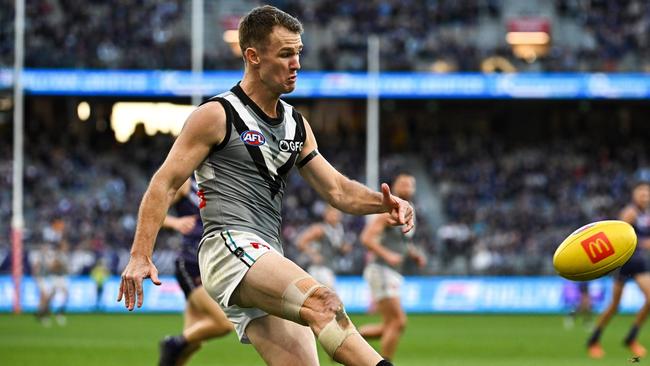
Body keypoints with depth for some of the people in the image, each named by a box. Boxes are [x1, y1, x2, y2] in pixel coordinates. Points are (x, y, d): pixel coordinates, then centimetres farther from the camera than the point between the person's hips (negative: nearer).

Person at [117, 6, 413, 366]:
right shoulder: (217, 116, 0)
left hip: (269, 262, 9)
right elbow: (164, 184, -2)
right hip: (228, 245, -9)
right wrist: (140, 256, -11)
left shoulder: (297, 126, 21)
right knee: (323, 301, -31)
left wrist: (383, 202, 1)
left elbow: (338, 190, 22)